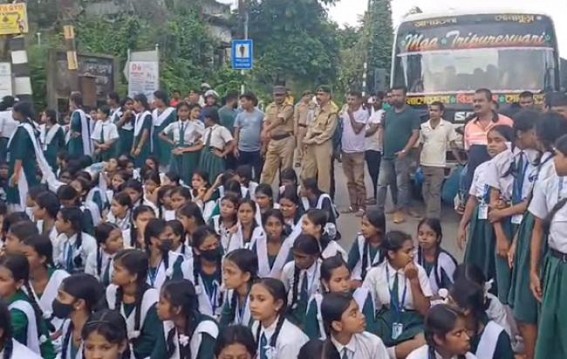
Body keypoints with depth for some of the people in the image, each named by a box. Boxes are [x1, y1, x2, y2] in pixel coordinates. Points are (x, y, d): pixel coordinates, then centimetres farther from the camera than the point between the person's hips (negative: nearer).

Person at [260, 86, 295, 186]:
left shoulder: (289, 107, -7)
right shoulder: (269, 107, 10)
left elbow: (279, 120, -22)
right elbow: (266, 123, 7)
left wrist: (266, 130, -35)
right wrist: (264, 143, 1)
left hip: (286, 140, -4)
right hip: (272, 141, 5)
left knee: (286, 169, 2)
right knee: (267, 169, 7)